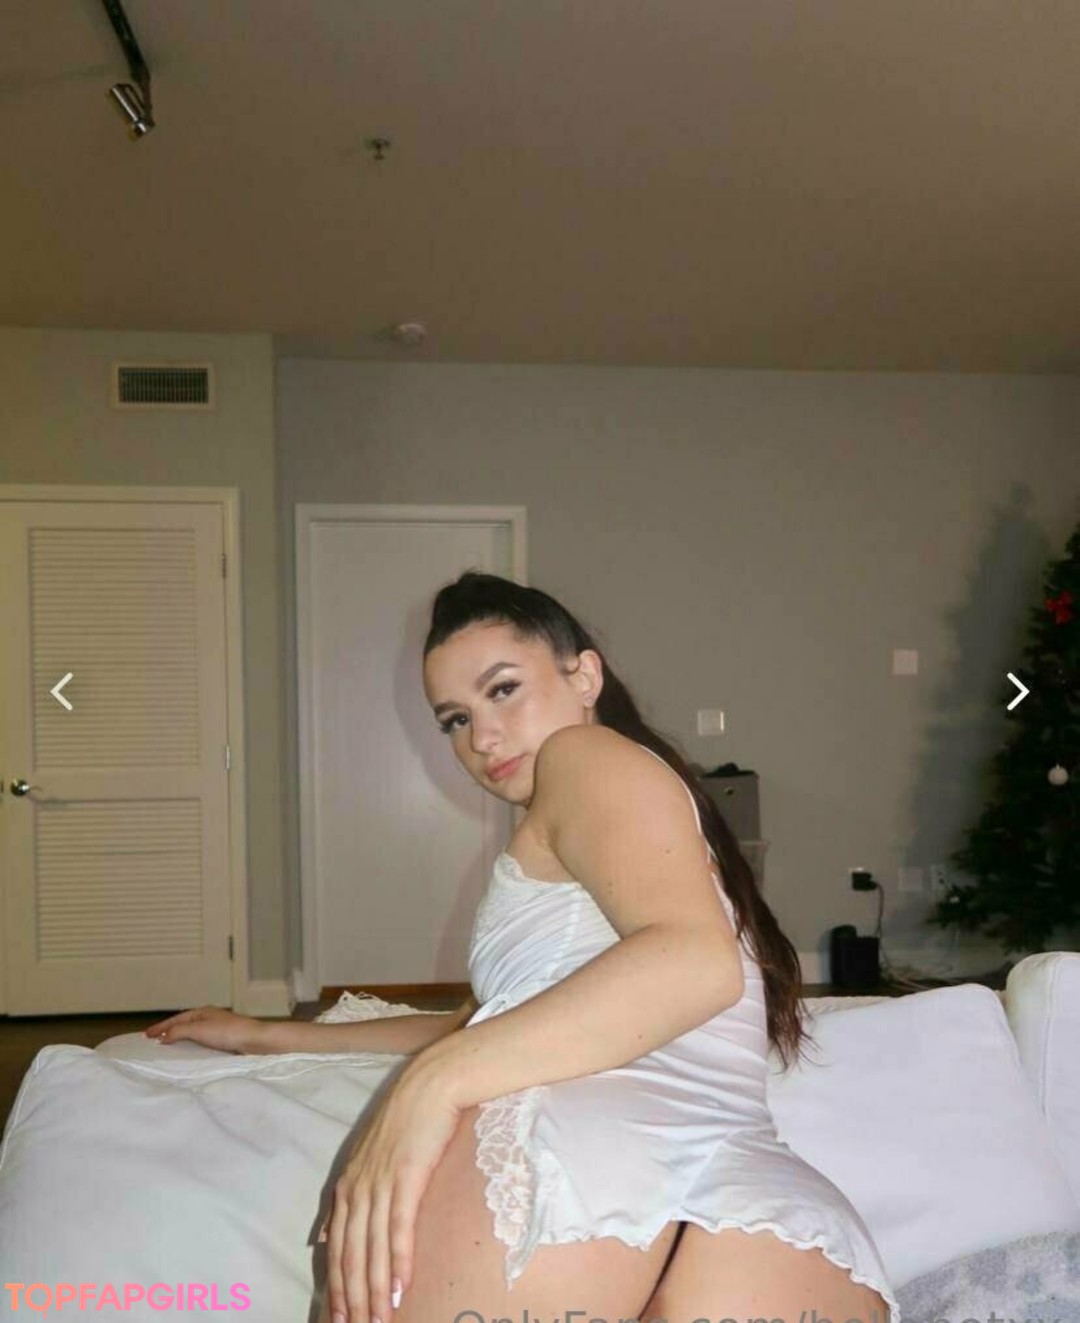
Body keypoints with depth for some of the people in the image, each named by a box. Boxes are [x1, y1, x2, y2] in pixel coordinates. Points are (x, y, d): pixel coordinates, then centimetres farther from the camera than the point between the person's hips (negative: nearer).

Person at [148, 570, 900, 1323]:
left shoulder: (587, 754, 14)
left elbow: (694, 959, -7)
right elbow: (488, 1024, 46)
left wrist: (437, 1079, -14)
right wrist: (273, 1038, 48)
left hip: (580, 1130, -8)